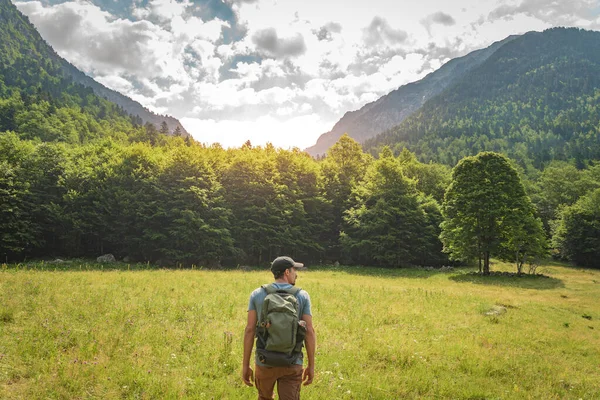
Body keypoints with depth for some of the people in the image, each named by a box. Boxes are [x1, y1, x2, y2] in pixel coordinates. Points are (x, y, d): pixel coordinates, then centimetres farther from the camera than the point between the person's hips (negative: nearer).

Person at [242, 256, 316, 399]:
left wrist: (245, 365, 0)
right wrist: (311, 366, 2)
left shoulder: (257, 294, -2)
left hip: (264, 362, 2)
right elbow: (309, 332, -7)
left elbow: (249, 330, -6)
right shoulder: (302, 296, -4)